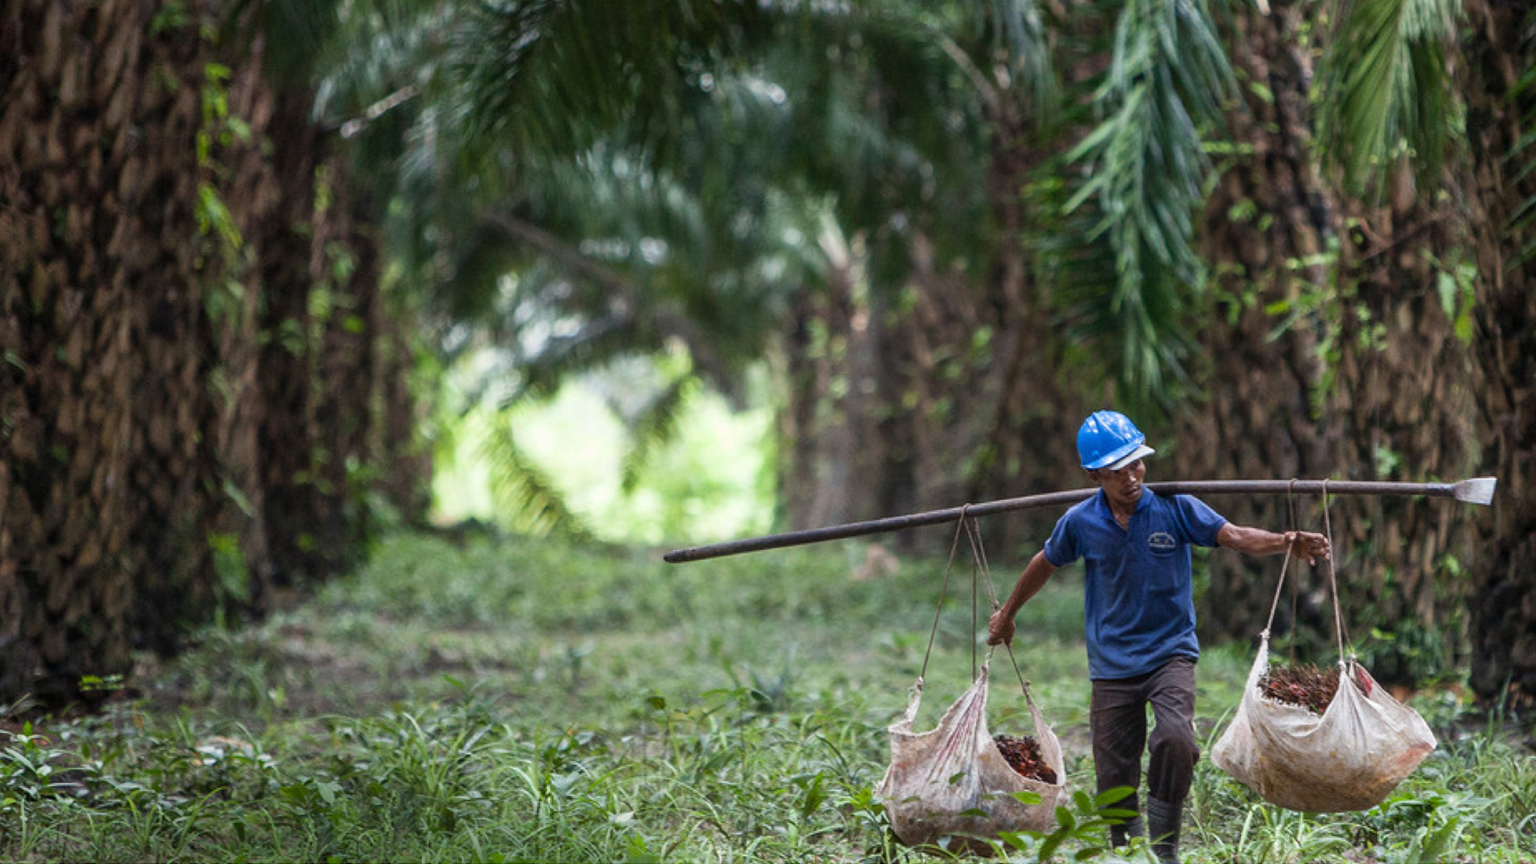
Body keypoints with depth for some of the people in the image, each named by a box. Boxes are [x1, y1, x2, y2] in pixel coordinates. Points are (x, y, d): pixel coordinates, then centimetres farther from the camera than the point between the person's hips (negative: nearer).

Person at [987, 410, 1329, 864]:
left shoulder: (1174, 507, -7)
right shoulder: (1080, 522, -2)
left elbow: (1234, 536, -12)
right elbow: (1044, 564, 16)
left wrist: (1286, 542, -31)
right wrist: (1006, 615, 29)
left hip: (1170, 652, -2)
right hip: (1112, 663, 2)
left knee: (1175, 740, -28)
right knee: (1114, 778, 2)